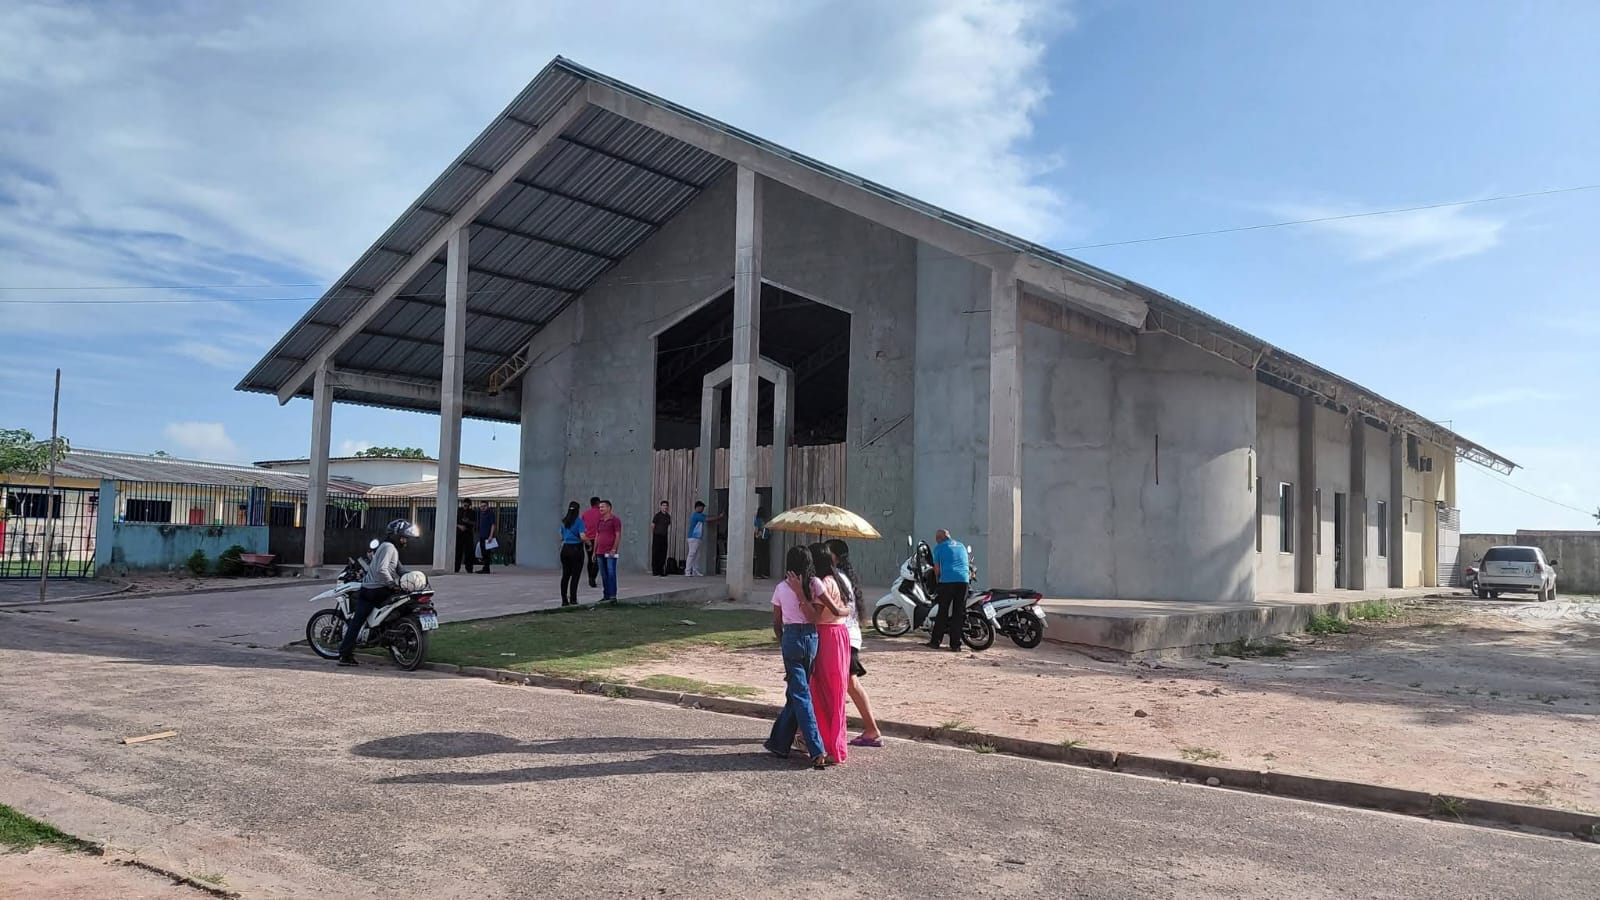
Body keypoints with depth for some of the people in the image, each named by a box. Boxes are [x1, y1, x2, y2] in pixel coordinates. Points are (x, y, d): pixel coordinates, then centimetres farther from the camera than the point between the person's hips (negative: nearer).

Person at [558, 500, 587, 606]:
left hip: (565, 549, 5)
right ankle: (573, 599, -3)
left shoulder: (564, 522, 8)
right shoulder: (579, 521, -9)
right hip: (576, 549, -5)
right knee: (575, 576, 0)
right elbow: (582, 536, -17)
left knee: (565, 575, 10)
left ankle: (564, 600, 11)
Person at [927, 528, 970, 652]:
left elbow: (937, 569, 6)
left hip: (947, 581, -3)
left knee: (943, 612, 3)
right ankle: (955, 645, 4)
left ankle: (935, 642, 8)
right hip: (963, 581, 3)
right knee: (958, 614, 4)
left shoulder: (939, 547, 8)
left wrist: (938, 581, 21)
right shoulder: (962, 546, 21)